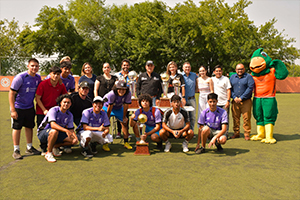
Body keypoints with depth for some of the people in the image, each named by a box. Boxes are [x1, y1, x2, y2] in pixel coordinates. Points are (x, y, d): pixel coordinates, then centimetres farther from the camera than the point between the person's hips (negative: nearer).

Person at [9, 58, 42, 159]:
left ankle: (29, 148, 26)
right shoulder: (20, 77, -18)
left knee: (29, 127, 12)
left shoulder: (38, 78, 0)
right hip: (18, 107, -5)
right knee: (17, 128, 2)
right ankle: (16, 150, 14)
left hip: (30, 107, 5)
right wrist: (13, 110, -18)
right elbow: (11, 93, -16)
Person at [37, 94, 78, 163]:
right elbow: (53, 125, -33)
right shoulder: (53, 110, -19)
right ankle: (48, 153, -22)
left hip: (57, 134, 6)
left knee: (74, 140, -11)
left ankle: (55, 147, 10)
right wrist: (66, 130, -46)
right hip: (43, 132, -6)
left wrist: (75, 137, -19)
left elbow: (71, 129, 2)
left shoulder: (69, 115, 1)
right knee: (54, 131, -40)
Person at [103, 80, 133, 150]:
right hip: (107, 107, -3)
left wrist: (124, 117, -6)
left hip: (119, 108, 4)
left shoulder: (128, 94, -27)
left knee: (125, 122, 0)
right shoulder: (111, 94, -36)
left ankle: (126, 142, 11)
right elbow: (110, 107, -25)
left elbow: (125, 106, -16)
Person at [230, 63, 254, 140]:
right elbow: (230, 88, 9)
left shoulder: (248, 77, 1)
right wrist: (234, 97, -7)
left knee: (246, 118, -2)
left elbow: (250, 88, -8)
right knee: (235, 117, 6)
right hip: (235, 101, 3)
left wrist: (241, 98, -12)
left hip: (246, 101, -3)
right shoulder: (232, 77, 13)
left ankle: (247, 134, 9)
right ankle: (236, 133, 17)